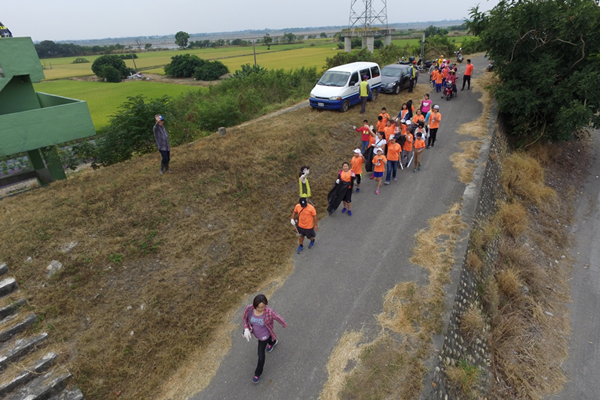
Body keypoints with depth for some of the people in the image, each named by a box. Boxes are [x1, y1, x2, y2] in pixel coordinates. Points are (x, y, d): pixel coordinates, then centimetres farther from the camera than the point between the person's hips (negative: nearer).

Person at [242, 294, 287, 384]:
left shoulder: (269, 312, -39)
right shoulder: (249, 308, -32)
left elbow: (278, 317, -19)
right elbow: (245, 318, -11)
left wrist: (284, 324, 1)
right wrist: (246, 329, -25)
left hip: (264, 335, -3)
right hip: (255, 332, 3)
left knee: (261, 354, 11)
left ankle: (258, 373, 40)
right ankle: (273, 342, 70)